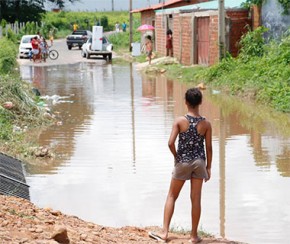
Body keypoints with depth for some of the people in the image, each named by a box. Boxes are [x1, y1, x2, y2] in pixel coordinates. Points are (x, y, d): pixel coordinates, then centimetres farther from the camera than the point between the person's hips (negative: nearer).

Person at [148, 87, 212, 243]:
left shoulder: (180, 121, -10)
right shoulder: (206, 123, -5)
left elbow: (171, 143, -17)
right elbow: (209, 147, -2)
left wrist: (176, 156, 2)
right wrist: (208, 167, 8)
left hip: (183, 162, -1)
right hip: (199, 162, 2)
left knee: (172, 196, 12)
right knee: (196, 199, 7)